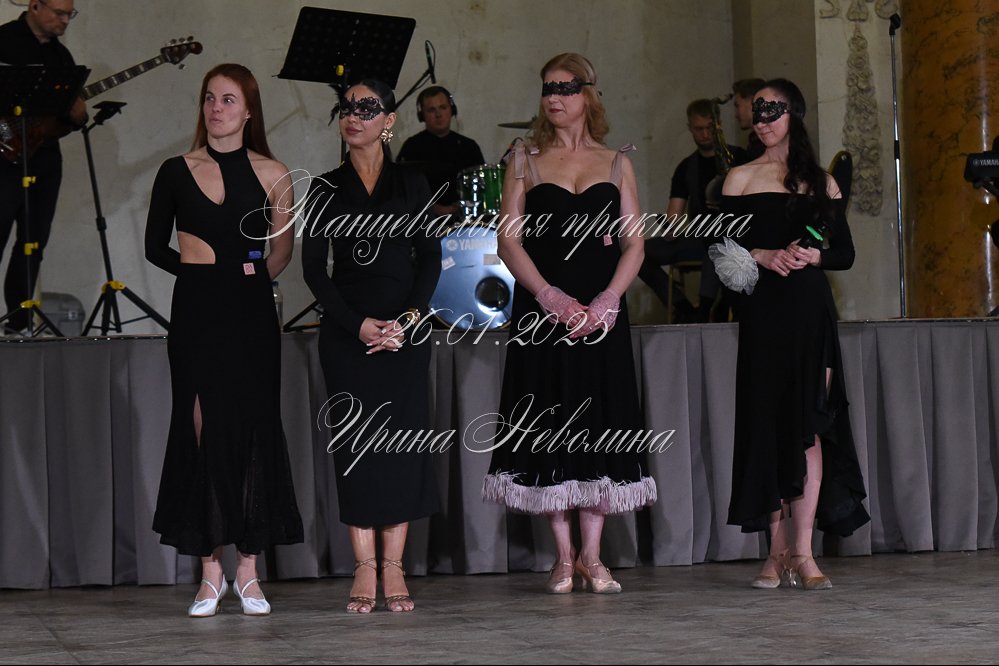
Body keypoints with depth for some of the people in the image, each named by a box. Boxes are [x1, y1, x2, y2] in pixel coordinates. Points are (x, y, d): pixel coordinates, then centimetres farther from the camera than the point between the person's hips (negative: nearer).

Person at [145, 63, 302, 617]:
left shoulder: (272, 175, 5)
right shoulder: (178, 172, 4)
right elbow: (156, 247, 10)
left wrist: (253, 278, 9)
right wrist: (204, 270, 6)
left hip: (251, 316, 0)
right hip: (197, 315, 0)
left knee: (254, 430, 0)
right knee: (204, 431, -2)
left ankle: (248, 572, 7)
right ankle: (211, 572, 4)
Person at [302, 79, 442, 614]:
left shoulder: (412, 184, 8)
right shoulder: (325, 188, 8)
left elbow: (430, 257, 3)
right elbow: (314, 267, 2)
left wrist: (408, 319, -12)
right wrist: (357, 324, -10)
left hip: (406, 327, 0)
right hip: (346, 329, 0)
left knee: (401, 439, -3)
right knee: (355, 441, -3)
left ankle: (393, 569, 1)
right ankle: (364, 569, -1)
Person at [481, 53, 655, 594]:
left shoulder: (616, 164, 12)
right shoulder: (526, 162, 9)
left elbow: (634, 242, 5)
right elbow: (508, 240, 1)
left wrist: (607, 300, -11)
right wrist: (550, 297, -14)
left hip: (602, 311, 1)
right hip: (541, 309, -1)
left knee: (600, 422, -2)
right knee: (548, 422, -3)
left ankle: (591, 556, 3)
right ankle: (564, 556, 4)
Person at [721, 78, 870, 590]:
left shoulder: (821, 182, 13)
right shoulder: (741, 179, 10)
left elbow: (845, 253, 11)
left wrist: (814, 256, -9)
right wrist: (763, 256, -13)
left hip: (810, 310, 0)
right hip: (762, 311, 0)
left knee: (810, 426, -7)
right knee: (767, 422, -3)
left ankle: (802, 552, -8)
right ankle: (778, 551, 3)